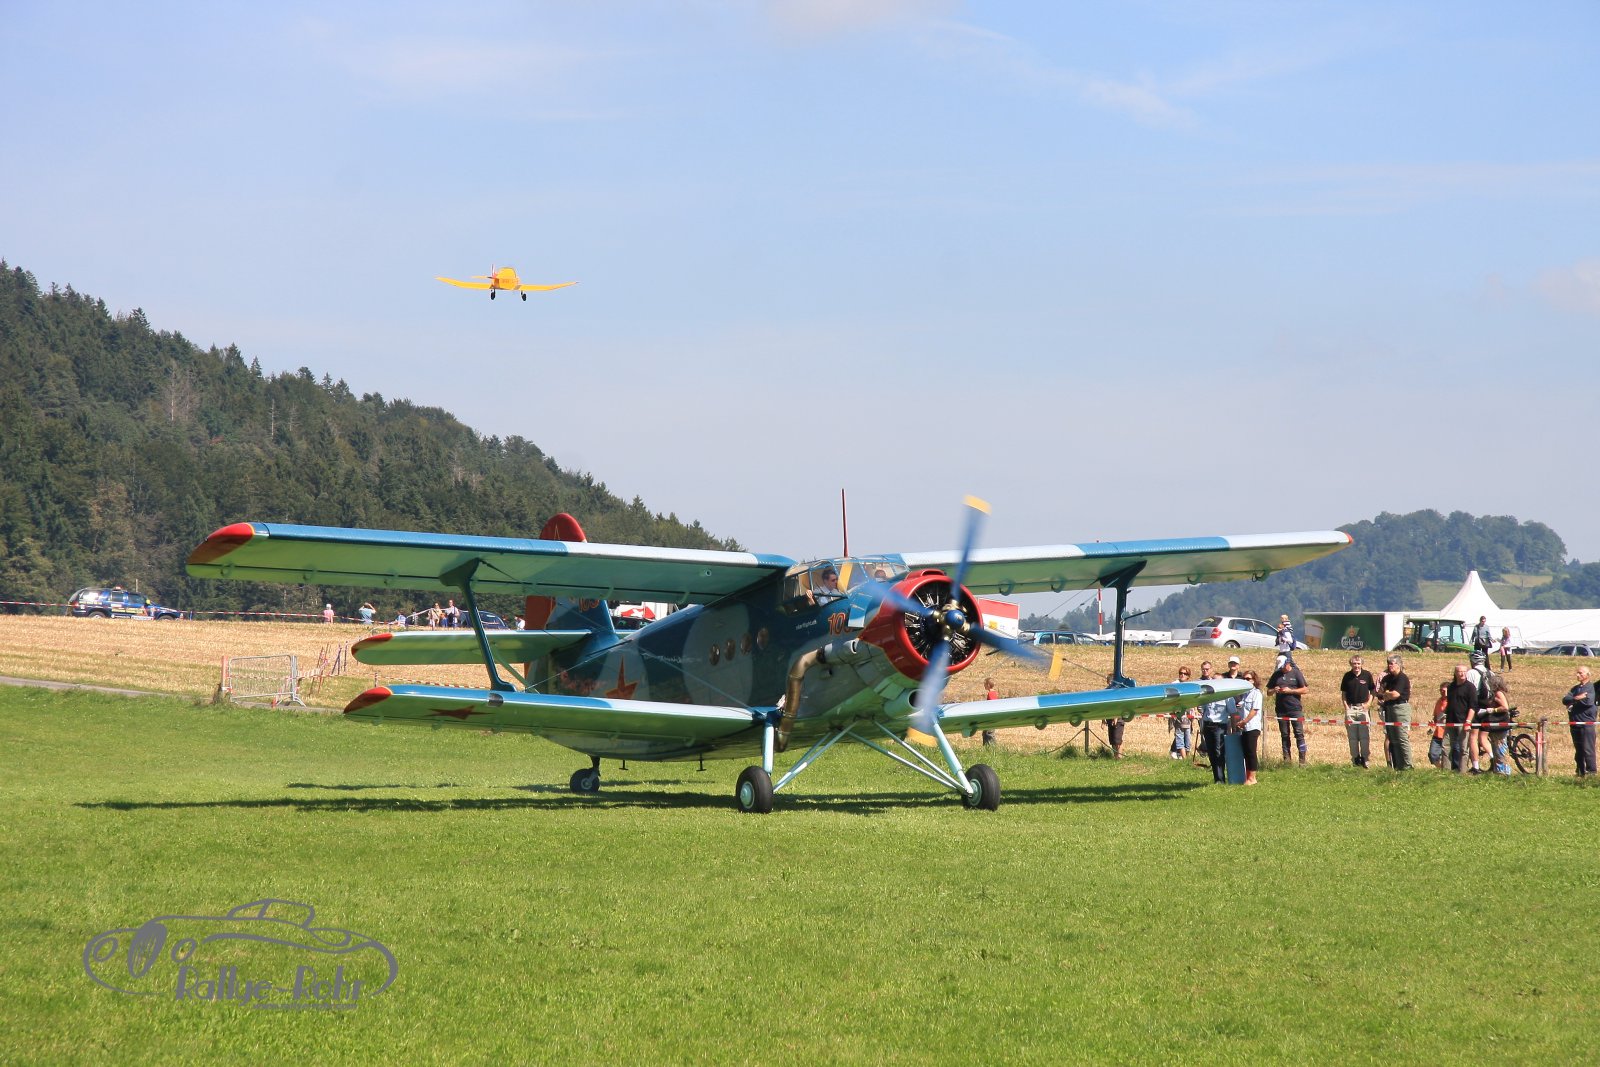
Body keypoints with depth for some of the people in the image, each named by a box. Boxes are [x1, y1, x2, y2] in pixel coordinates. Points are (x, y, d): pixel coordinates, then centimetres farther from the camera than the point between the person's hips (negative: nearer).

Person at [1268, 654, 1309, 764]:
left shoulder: (1296, 673, 1)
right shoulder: (1277, 674, 12)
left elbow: (1305, 690, -2)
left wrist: (1290, 691, -11)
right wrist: (1274, 690, -5)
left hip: (1295, 709, -4)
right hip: (1281, 709, 4)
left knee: (1299, 734, -6)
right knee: (1284, 735, 6)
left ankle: (1302, 759, -6)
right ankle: (1286, 759, 9)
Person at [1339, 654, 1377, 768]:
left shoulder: (1367, 675, 1)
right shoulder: (1347, 676, 4)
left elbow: (1372, 691, 9)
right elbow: (1343, 693, 11)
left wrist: (1368, 703, -5)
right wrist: (1346, 706, -1)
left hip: (1363, 707, -2)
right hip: (1350, 708, 2)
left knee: (1365, 735, -4)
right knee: (1352, 736, 3)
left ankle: (1364, 758, 1)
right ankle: (1355, 758, 9)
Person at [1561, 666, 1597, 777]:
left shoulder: (1592, 687, -1)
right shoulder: (1575, 688, 18)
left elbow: (1589, 701, -18)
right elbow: (1565, 700, 4)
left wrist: (1572, 701, -5)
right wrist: (1577, 698, -14)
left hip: (1587, 723, -7)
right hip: (1574, 722, 7)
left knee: (1588, 749, -10)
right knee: (1578, 750, 9)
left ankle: (1591, 772, -9)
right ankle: (1580, 772, 15)